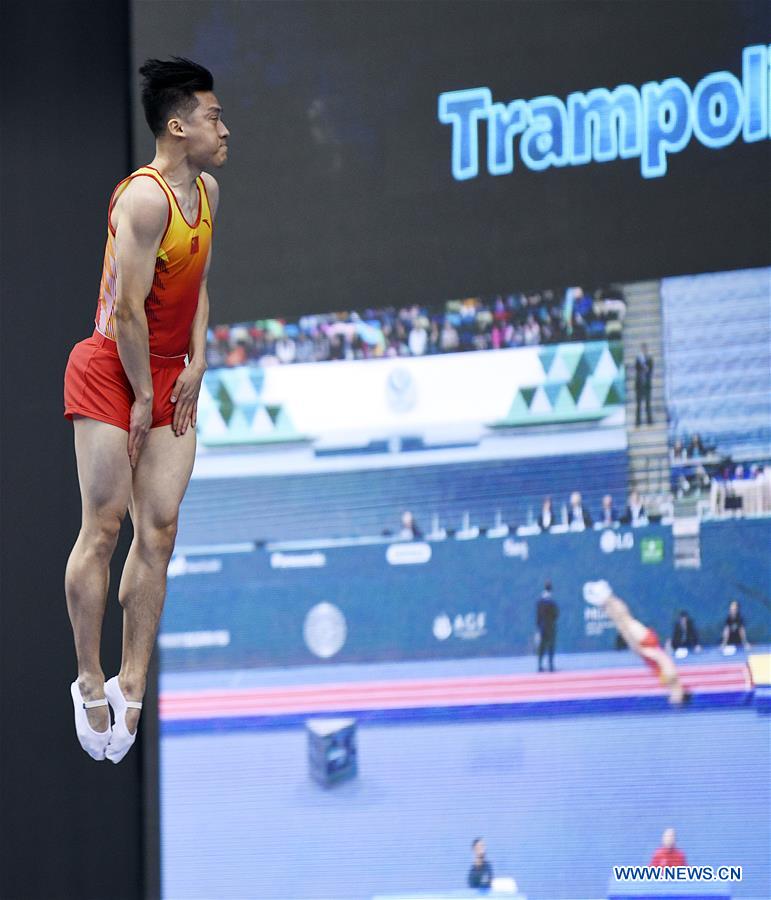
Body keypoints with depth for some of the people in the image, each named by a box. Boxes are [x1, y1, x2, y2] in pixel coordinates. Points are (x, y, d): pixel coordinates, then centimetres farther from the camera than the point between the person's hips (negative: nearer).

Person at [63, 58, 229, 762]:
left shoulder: (206, 191, 8)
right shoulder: (144, 198, -20)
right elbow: (128, 309, -20)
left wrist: (195, 367, 7)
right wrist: (144, 395, -13)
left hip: (170, 378, 8)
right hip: (111, 370, -8)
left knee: (160, 531, 1)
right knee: (104, 526, -6)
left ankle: (131, 682, 5)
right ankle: (90, 681, 1)